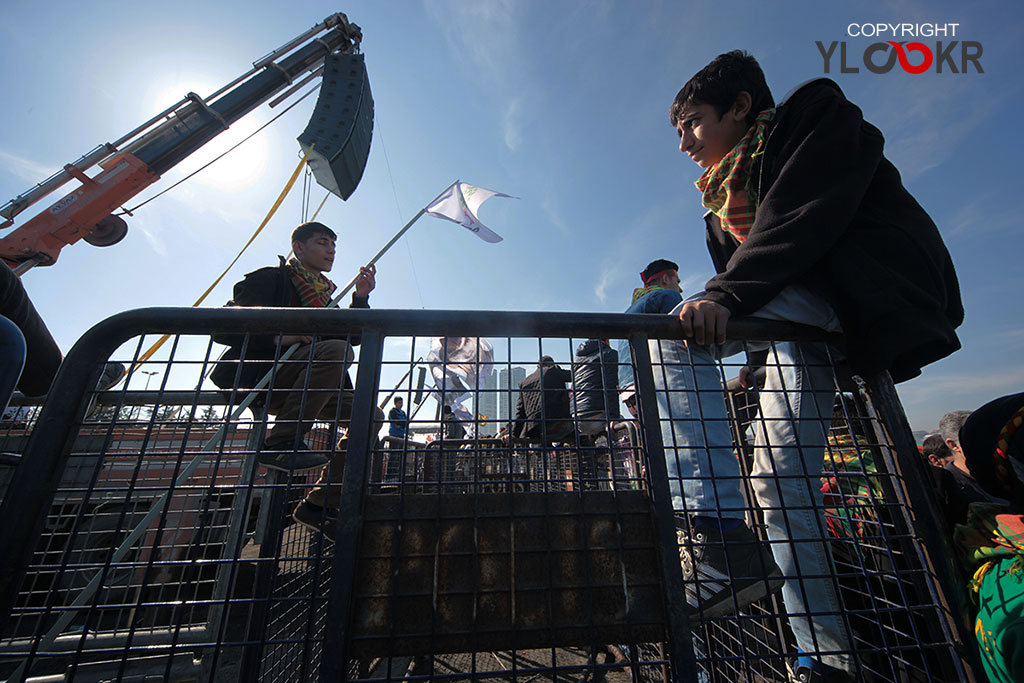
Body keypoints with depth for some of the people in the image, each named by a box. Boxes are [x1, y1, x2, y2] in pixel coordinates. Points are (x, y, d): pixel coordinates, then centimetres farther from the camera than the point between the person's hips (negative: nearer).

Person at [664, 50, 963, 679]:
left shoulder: (818, 114, 6)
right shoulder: (726, 194, 27)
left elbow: (800, 218, -15)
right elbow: (744, 289, 21)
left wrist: (724, 296, -27)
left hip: (862, 293, -8)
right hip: (807, 324, 8)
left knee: (676, 334, -27)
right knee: (781, 480, 1)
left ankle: (722, 533, -27)